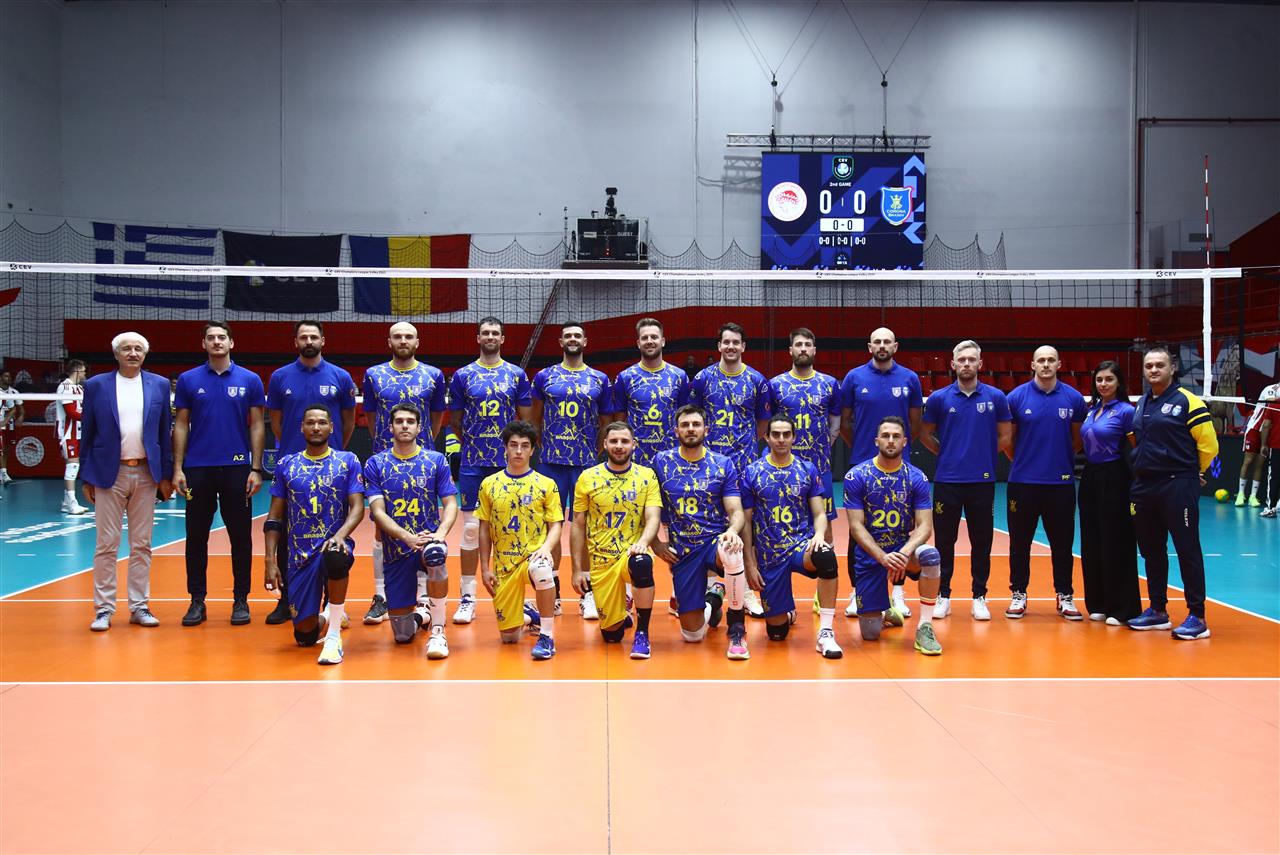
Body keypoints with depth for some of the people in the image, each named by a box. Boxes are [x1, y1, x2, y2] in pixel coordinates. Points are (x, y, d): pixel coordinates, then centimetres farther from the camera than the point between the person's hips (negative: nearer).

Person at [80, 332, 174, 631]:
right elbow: (87, 434, 4)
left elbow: (165, 432, 8)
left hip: (146, 474, 2)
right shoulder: (96, 386, 2)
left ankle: (139, 606, 14)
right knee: (106, 545, 0)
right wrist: (86, 478, 1)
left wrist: (166, 475, 4)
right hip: (110, 473, -2)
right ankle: (104, 609, 6)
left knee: (142, 545, 7)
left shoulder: (159, 385, 6)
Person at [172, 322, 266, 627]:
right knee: (196, 537, 5)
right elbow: (181, 425, 6)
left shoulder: (250, 381, 3)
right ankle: (197, 601, 14)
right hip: (197, 469, 1)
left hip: (237, 468, -1)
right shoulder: (188, 380, 5)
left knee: (240, 537, 3)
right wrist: (178, 468, -1)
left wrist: (256, 468, -3)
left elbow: (257, 426, 4)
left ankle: (241, 600, 12)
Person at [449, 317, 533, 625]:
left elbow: (524, 418, 9)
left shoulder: (516, 375, 6)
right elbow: (455, 421, 9)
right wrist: (474, 443, 4)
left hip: (508, 461, 1)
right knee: (471, 527, -1)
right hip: (473, 462, -1)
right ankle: (467, 596, 5)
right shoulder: (462, 375, 5)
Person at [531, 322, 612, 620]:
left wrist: (598, 452, 5)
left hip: (587, 464, 0)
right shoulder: (544, 377, 7)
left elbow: (605, 422, 12)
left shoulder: (599, 380, 7)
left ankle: (588, 594, 7)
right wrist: (541, 445, 6)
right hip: (551, 462, 0)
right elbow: (535, 418, 14)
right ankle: (551, 592, 12)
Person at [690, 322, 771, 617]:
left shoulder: (757, 380, 4)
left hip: (745, 461, 0)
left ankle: (747, 589, 9)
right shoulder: (703, 378, 3)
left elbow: (763, 422, 11)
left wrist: (748, 446, 7)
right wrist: (703, 441, 3)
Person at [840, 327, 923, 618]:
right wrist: (859, 445, 7)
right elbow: (843, 421, 7)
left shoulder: (910, 378, 2)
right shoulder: (854, 377, 0)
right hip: (862, 464, -1)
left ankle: (897, 592, 12)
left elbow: (916, 422, 11)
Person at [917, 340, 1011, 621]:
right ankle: (943, 596, 14)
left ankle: (979, 597, 14)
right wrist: (948, 453, 6)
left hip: (982, 481, 0)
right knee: (944, 541, 5)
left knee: (981, 542, 5)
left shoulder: (996, 397, 2)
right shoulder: (939, 398, 1)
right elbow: (925, 435, 9)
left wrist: (983, 455, 7)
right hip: (946, 481, 0)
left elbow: (1005, 436, 10)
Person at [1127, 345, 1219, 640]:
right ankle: (1157, 611, 23)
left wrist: (1191, 473, 3)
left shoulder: (1187, 401, -8)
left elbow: (1208, 444, -8)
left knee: (1187, 550, -4)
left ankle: (1197, 617, 1)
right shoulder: (1141, 404, 13)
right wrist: (1146, 467, 15)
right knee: (1151, 550, 13)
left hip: (1178, 486, -7)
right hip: (1143, 486, 7)